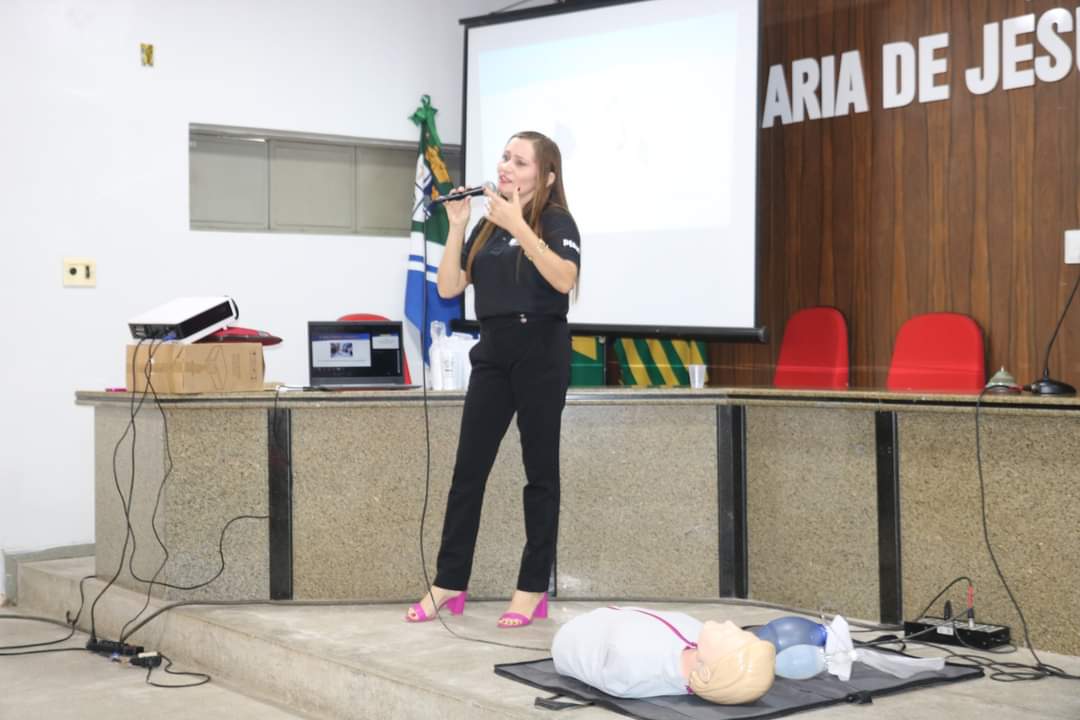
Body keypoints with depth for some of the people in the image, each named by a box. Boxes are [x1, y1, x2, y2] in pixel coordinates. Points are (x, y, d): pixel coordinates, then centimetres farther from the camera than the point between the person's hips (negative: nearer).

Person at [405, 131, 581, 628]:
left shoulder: (555, 220, -4)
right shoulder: (488, 226, 13)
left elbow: (565, 279, -23)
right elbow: (448, 288, 7)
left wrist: (519, 227, -27)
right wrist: (457, 226, -2)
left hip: (540, 350, -6)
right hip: (493, 351, 6)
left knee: (539, 469, 2)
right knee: (468, 467, 5)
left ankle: (534, 587, 9)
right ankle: (449, 583, 12)